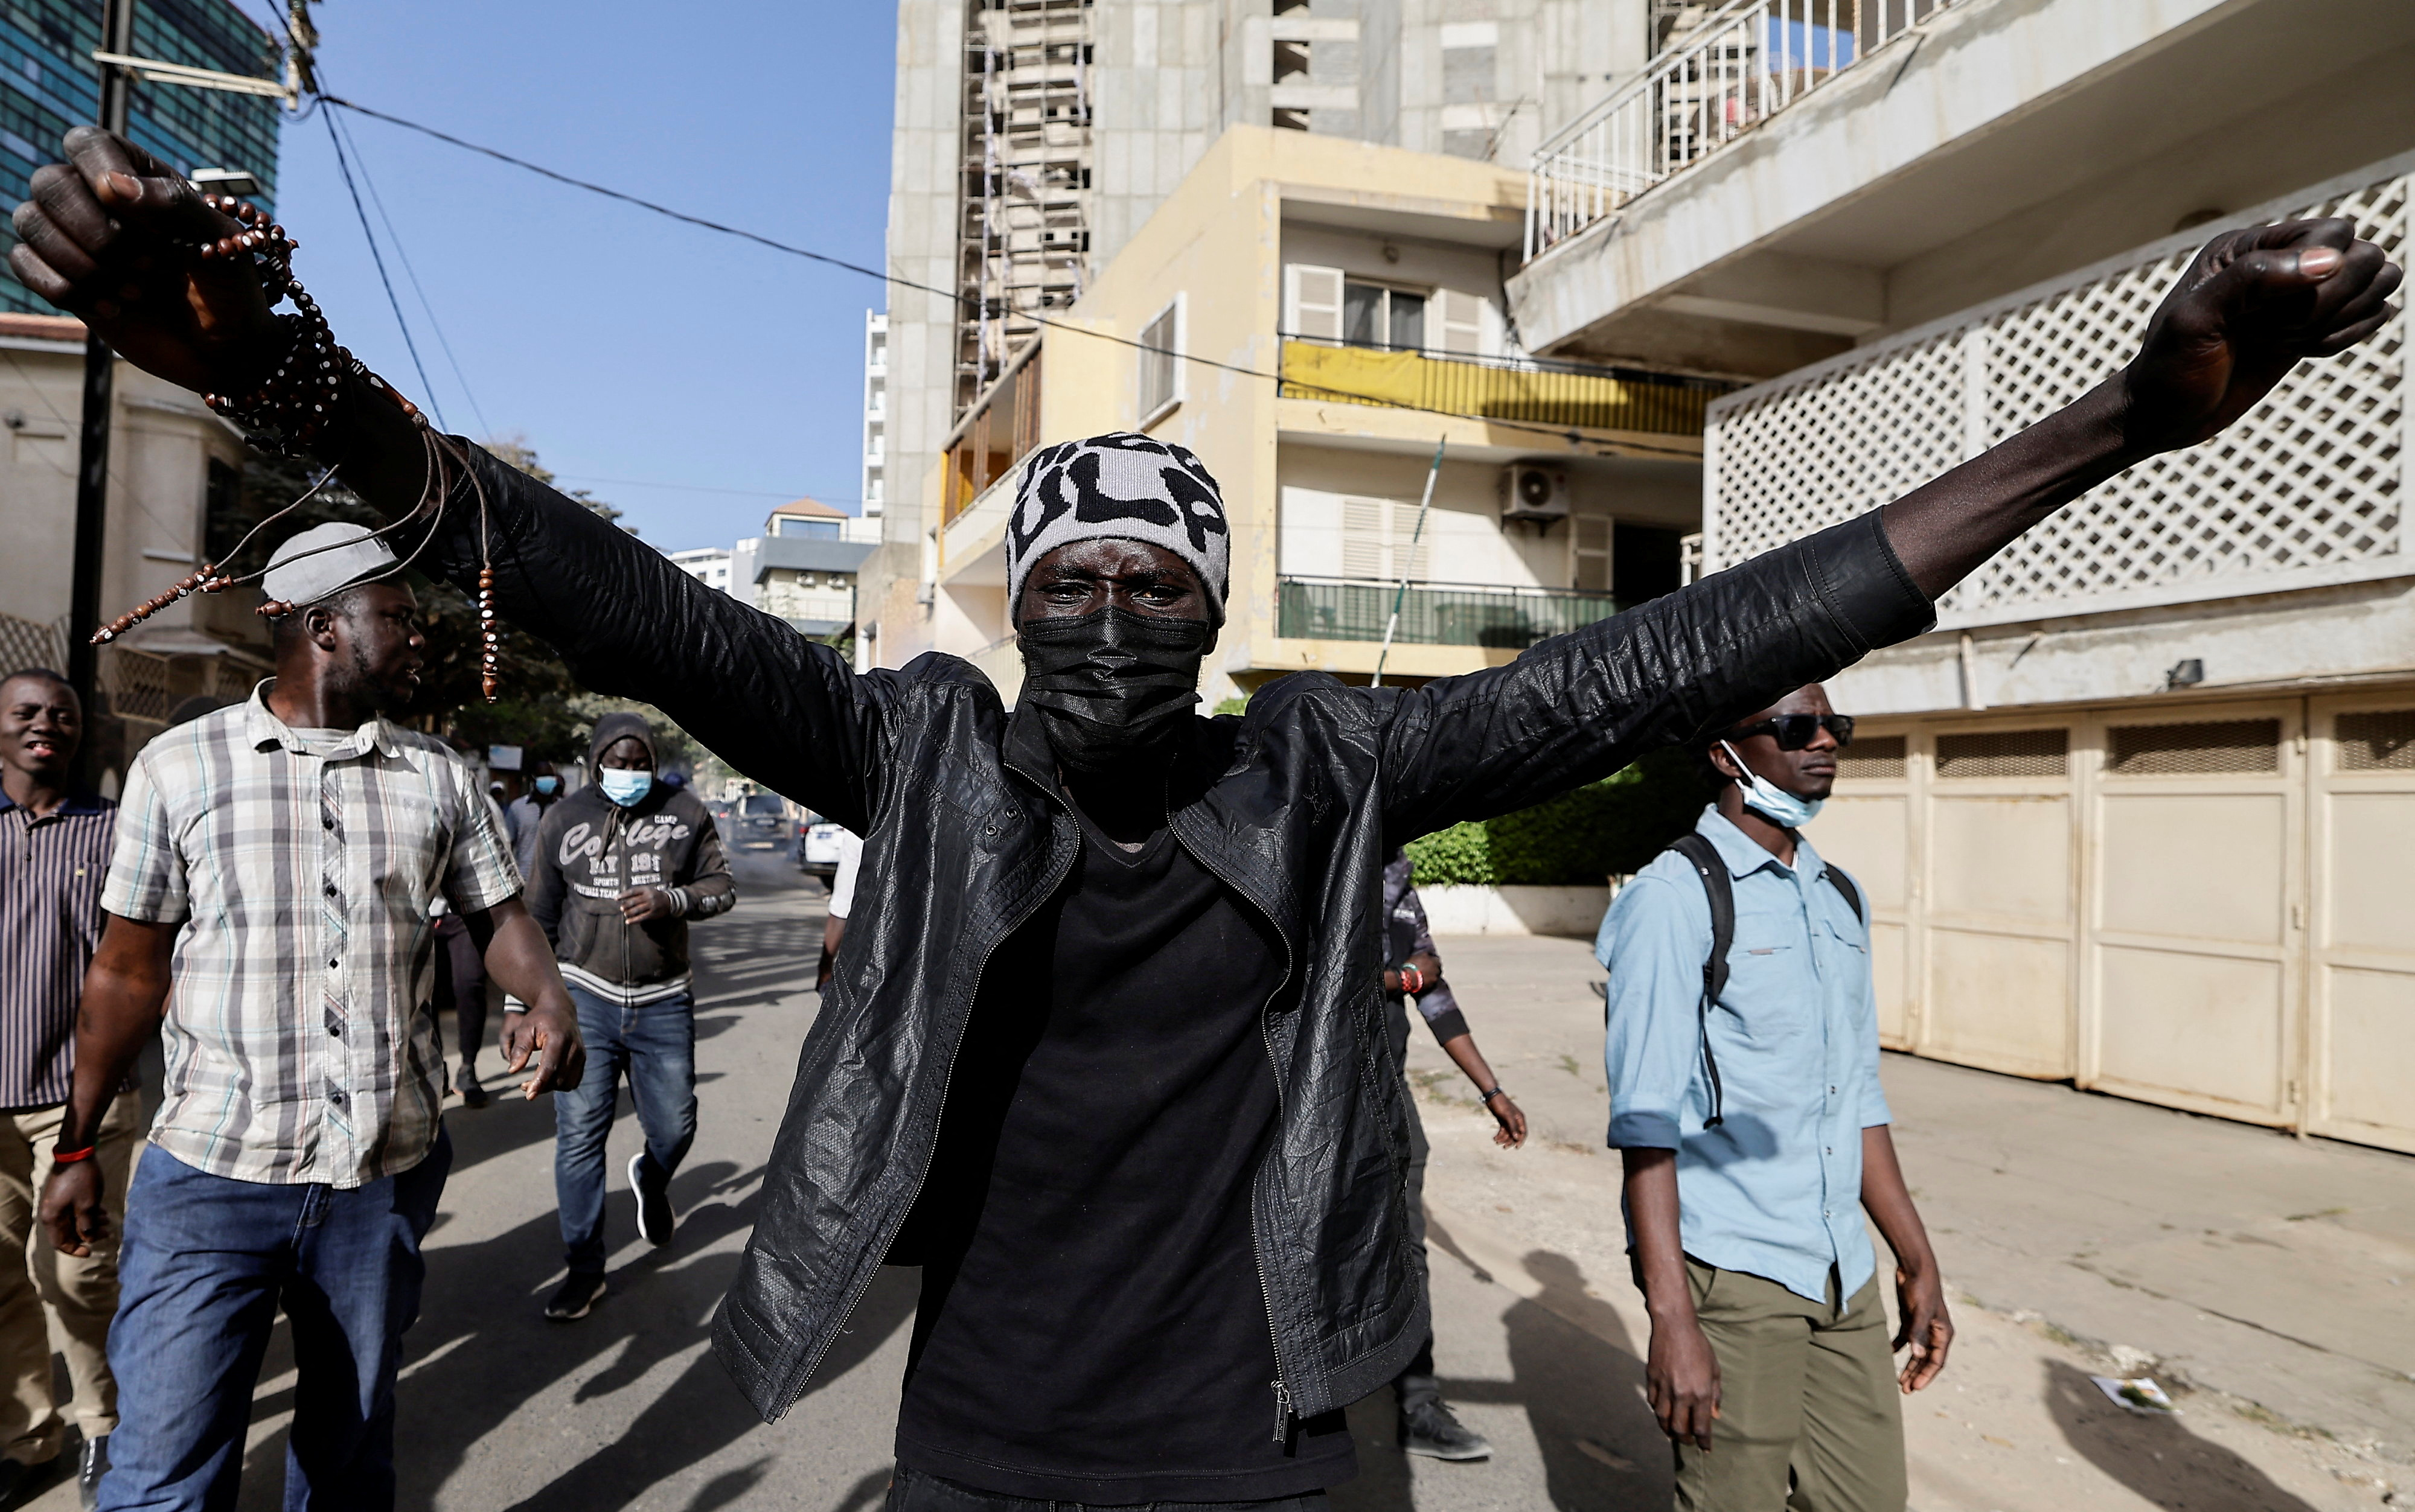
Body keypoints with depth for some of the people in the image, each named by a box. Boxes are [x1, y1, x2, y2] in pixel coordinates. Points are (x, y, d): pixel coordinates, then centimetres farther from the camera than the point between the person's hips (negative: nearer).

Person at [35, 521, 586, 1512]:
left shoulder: (441, 777, 4)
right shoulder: (180, 766, -1)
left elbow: (498, 913, 7)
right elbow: (129, 969, 4)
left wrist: (548, 1001, -14)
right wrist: (76, 1144, 6)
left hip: (388, 1173, 3)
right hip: (210, 1175, -2)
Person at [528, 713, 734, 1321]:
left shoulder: (685, 814, 1)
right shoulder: (563, 820, 3)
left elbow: (721, 888, 3)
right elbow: (540, 915, 10)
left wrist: (671, 900, -17)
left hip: (663, 1003, 0)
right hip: (586, 999, 0)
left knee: (674, 1127, 7)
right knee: (579, 1135, 0)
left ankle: (651, 1180, 44)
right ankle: (584, 1267, 13)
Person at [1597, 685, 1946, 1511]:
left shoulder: (1841, 899, 12)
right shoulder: (1674, 898, -11)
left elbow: (1858, 1098, 18)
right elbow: (1646, 1123, -15)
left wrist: (1917, 1261, 17)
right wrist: (1671, 1317, -19)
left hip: (1844, 1274, 7)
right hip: (1730, 1275, -7)